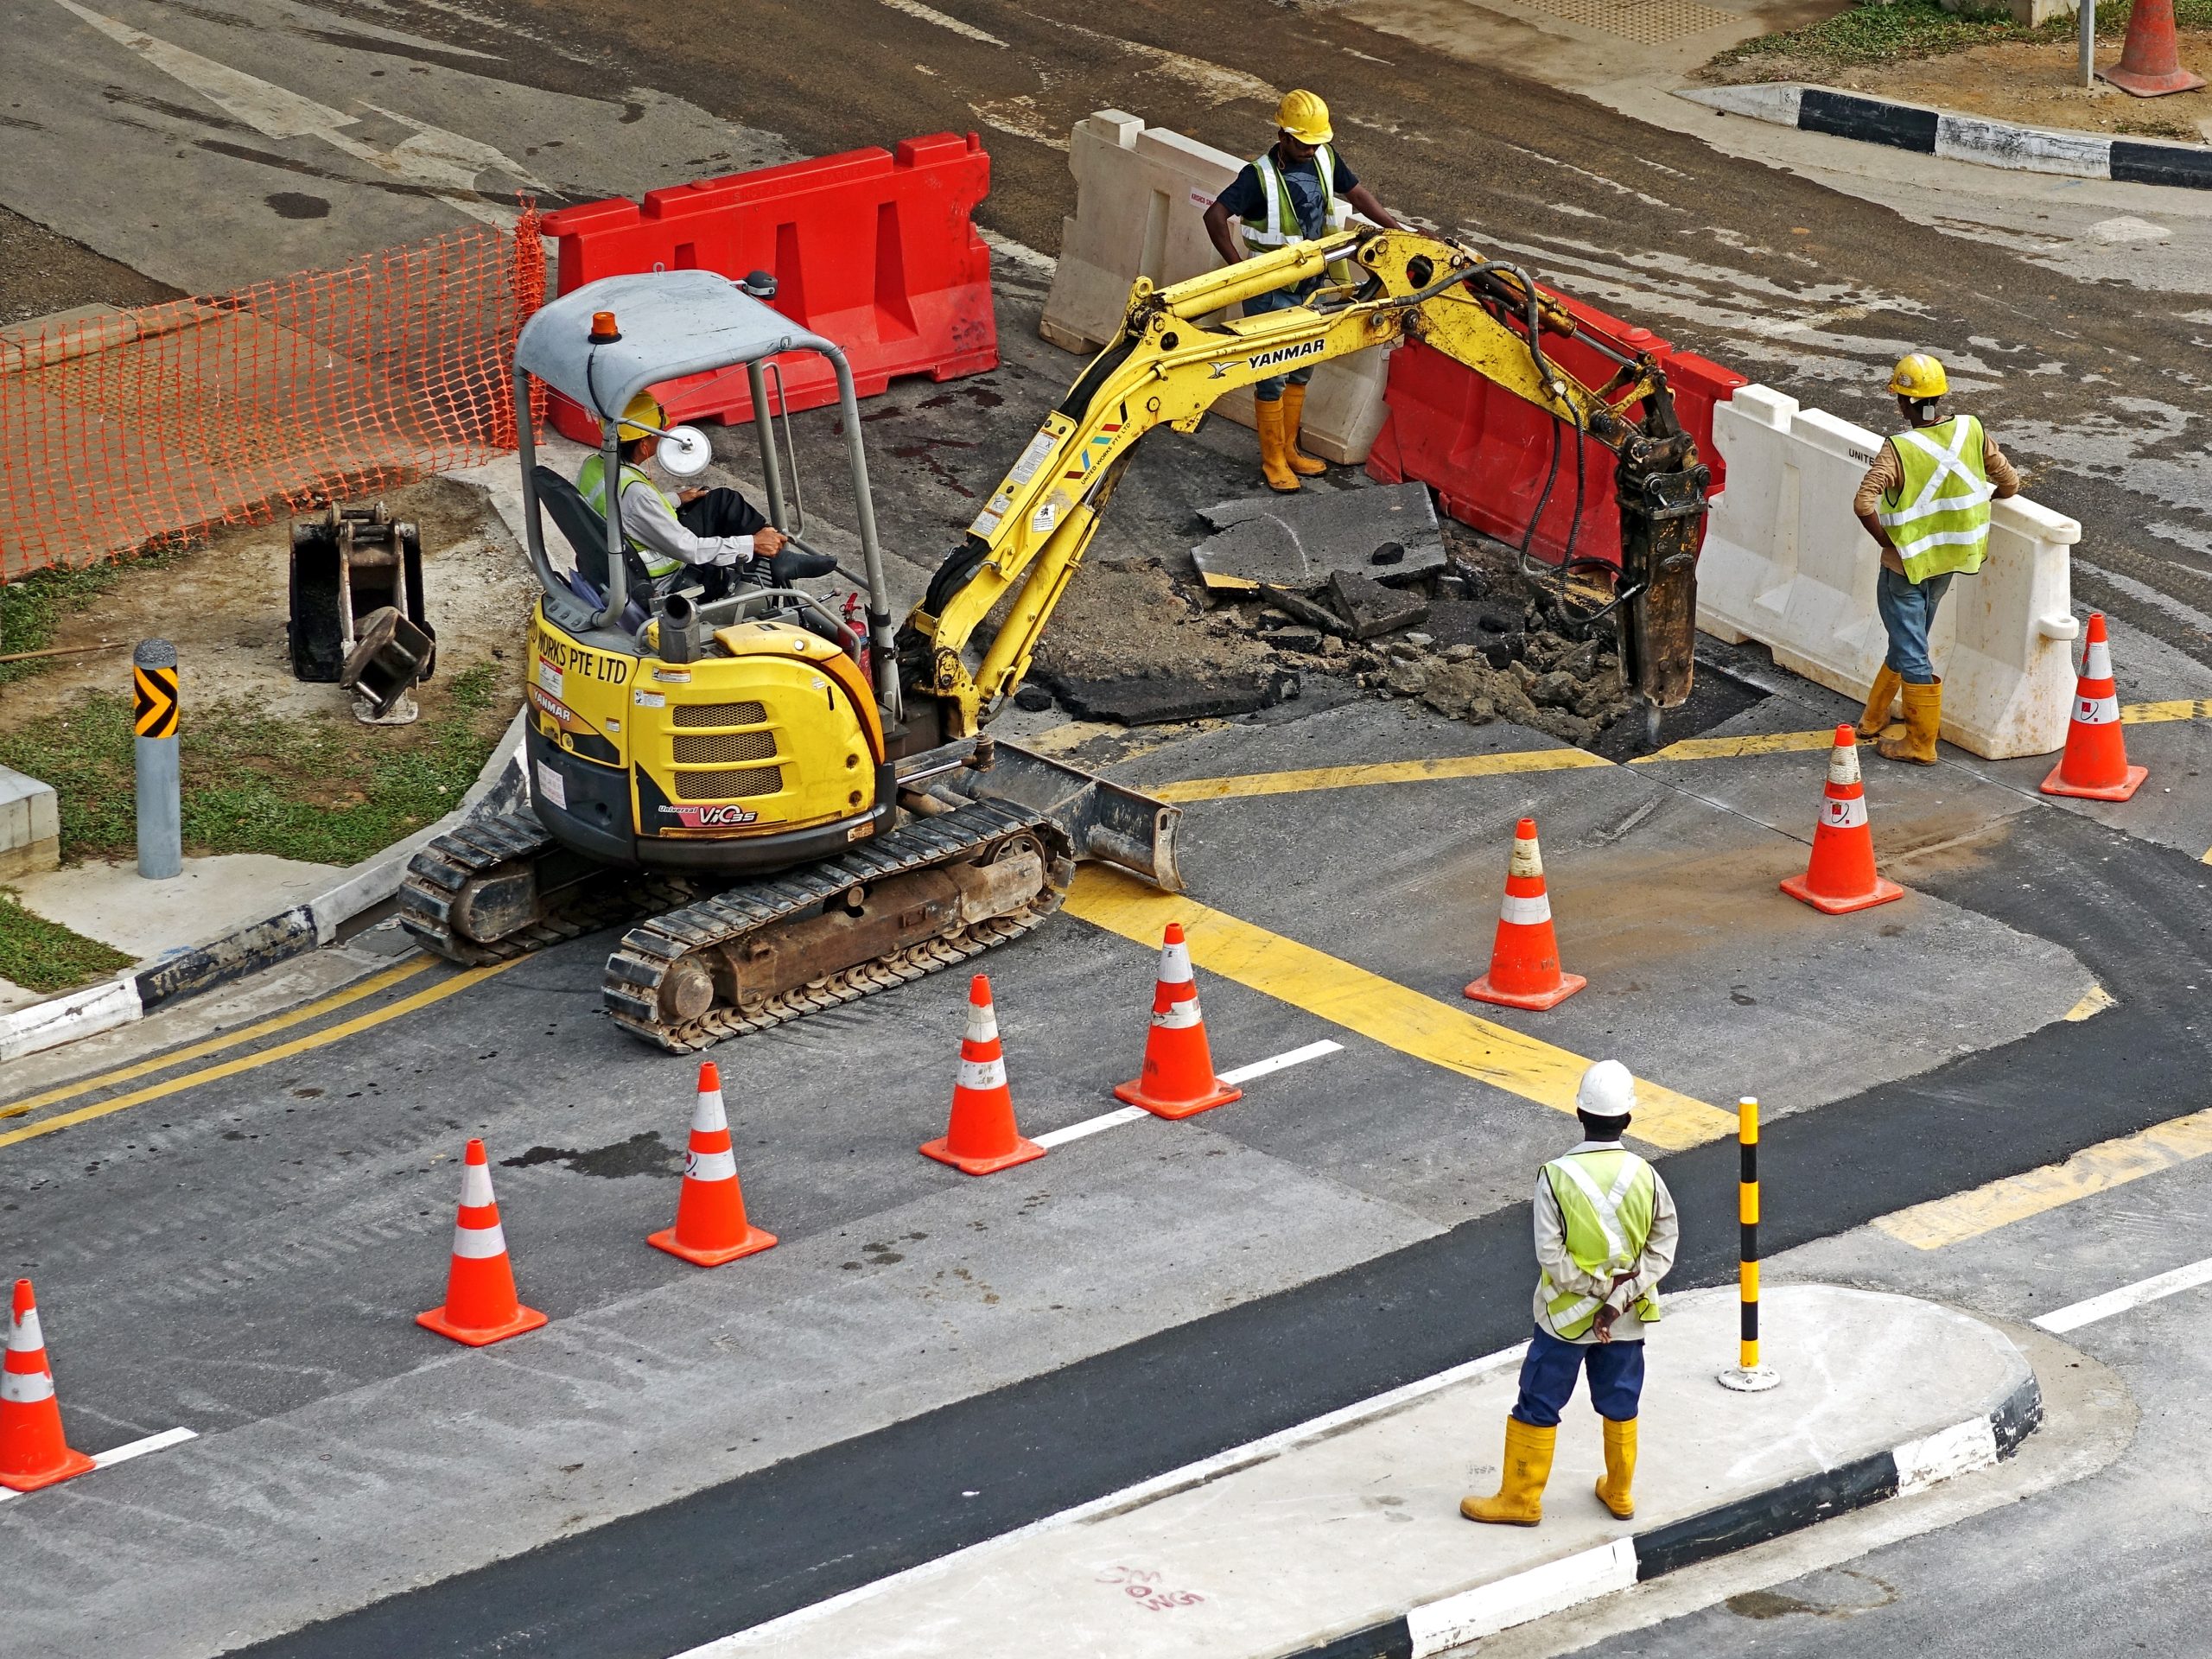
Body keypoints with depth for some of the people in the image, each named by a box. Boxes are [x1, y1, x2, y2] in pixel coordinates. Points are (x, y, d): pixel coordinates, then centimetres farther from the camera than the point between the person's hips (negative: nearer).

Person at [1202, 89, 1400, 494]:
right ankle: (1273, 460, 15)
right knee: (1272, 378, 2)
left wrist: (1396, 230, 7)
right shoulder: (1259, 177, -23)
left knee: (1301, 370, 18)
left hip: (1311, 287, 7)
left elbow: (1357, 193, 12)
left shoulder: (1324, 160, -3)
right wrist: (1239, 268, -29)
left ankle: (1289, 449, 33)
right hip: (1271, 294, -7)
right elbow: (1215, 217, -29)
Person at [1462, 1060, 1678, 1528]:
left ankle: (1520, 1498, 21)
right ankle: (1619, 1493, 35)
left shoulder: (1556, 1177, -20)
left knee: (1538, 1406, 12)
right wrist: (1618, 1298, -14)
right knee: (1620, 1403, 21)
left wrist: (1594, 1287, -10)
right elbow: (1662, 1249, -11)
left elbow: (1551, 1255, -21)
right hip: (1626, 1320, 3)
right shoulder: (1646, 1178, -12)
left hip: (1566, 1314, -3)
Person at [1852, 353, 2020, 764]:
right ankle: (1874, 720, 37)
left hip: (1905, 564, -6)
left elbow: (1864, 504, -34)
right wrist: (1974, 504, 18)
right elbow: (2009, 483, -1)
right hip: (1948, 562, 6)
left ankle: (1920, 744, 15)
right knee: (1909, 642, 22)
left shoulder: (1899, 449, -24)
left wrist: (1887, 540, -16)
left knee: (1911, 654, 6)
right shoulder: (1971, 431, -9)